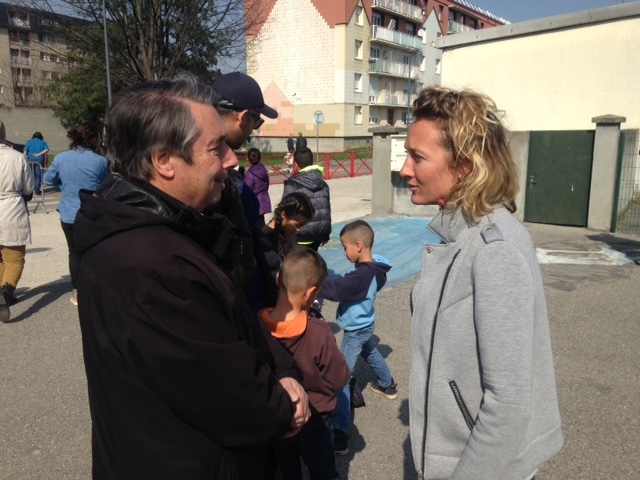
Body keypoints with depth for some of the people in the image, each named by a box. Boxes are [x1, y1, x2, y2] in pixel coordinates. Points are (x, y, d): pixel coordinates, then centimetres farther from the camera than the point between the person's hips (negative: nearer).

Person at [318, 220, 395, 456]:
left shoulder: (363, 274, -34)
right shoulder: (373, 268, -6)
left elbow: (335, 290, -39)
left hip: (355, 331, -9)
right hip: (364, 325, 9)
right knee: (371, 354, 35)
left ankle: (340, 435, -5)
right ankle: (388, 386, 60)